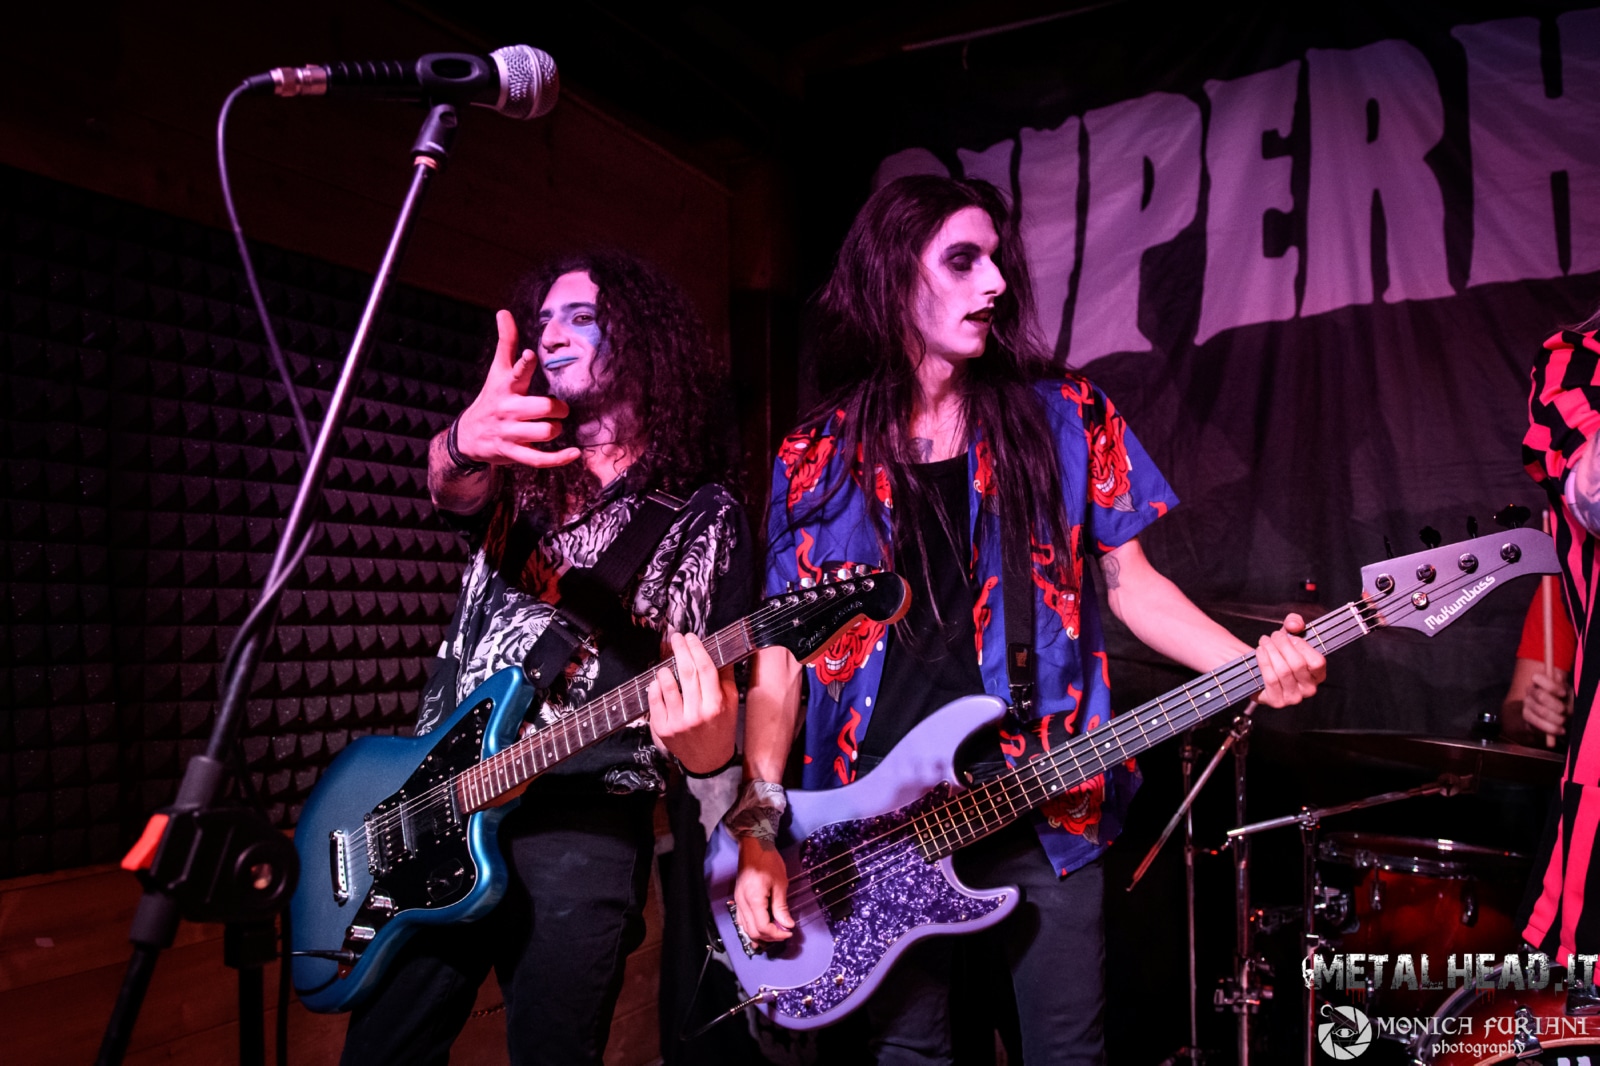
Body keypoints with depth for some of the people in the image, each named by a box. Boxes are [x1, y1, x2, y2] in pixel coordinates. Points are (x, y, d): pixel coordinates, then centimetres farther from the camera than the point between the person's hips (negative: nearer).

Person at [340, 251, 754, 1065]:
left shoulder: (707, 516, 2)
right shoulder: (519, 472, 10)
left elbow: (721, 703, -1)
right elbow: (452, 487, -15)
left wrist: (703, 743, -26)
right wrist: (466, 445, -40)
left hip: (584, 827, -3)